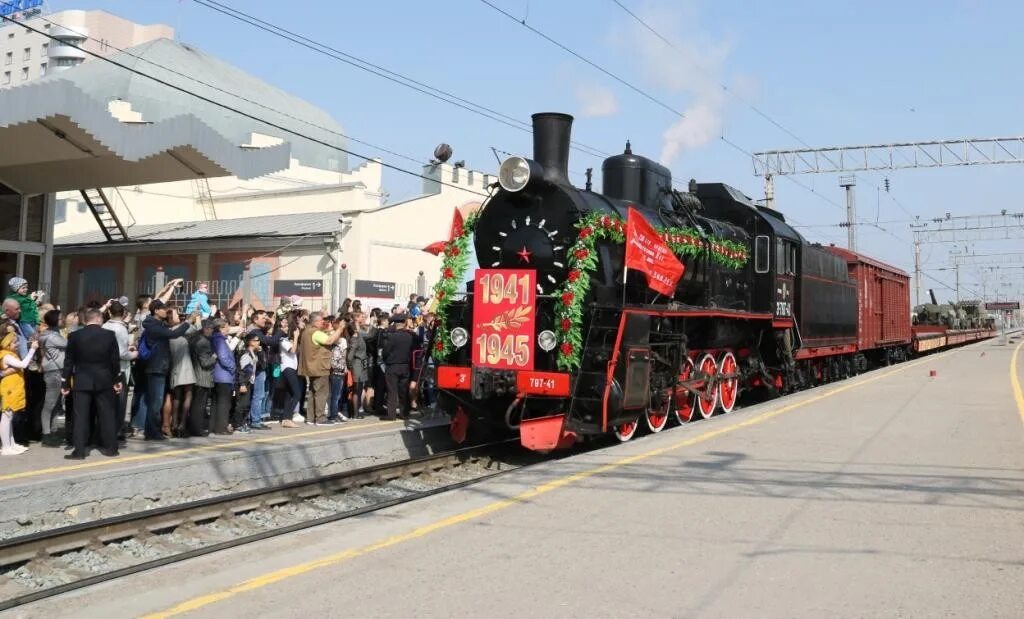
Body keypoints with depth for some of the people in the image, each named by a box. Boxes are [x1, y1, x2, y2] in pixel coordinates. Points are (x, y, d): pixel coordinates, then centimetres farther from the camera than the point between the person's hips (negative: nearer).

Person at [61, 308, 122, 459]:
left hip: (82, 382, -1)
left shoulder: (75, 336, -3)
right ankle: (110, 447, 13)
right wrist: (117, 380, 9)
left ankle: (79, 451, -1)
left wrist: (65, 383, 6)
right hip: (104, 381, 1)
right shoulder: (109, 334, -3)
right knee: (107, 414, 9)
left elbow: (69, 361, 0)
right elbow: (115, 359, 0)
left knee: (81, 416, 1)